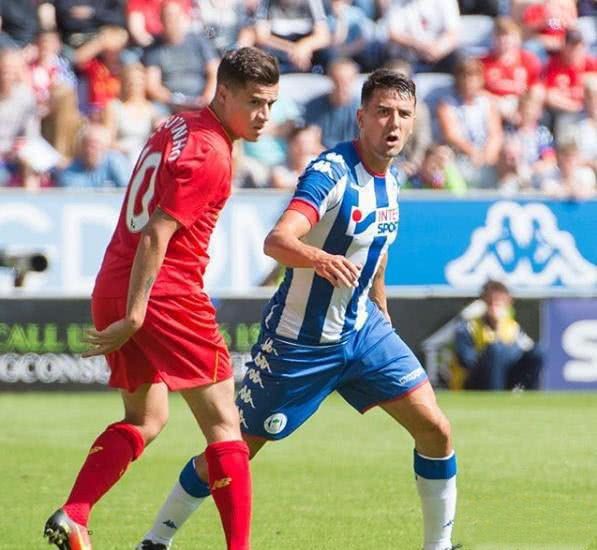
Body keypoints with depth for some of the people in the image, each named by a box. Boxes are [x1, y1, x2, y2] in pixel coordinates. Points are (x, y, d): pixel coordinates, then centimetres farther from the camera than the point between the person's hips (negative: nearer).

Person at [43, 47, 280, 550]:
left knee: (145, 420, 20)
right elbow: (156, 236, -21)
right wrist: (133, 317, -21)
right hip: (167, 295, -9)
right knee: (223, 423, -1)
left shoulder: (177, 127, 13)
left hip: (112, 288, 9)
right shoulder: (210, 156, -14)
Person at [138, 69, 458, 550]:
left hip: (362, 330, 7)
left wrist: (381, 310, 25)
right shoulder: (332, 172, -23)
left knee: (435, 431, -4)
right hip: (299, 342, -7)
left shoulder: (390, 177, 2)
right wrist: (321, 259, -59)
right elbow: (276, 241, -40)